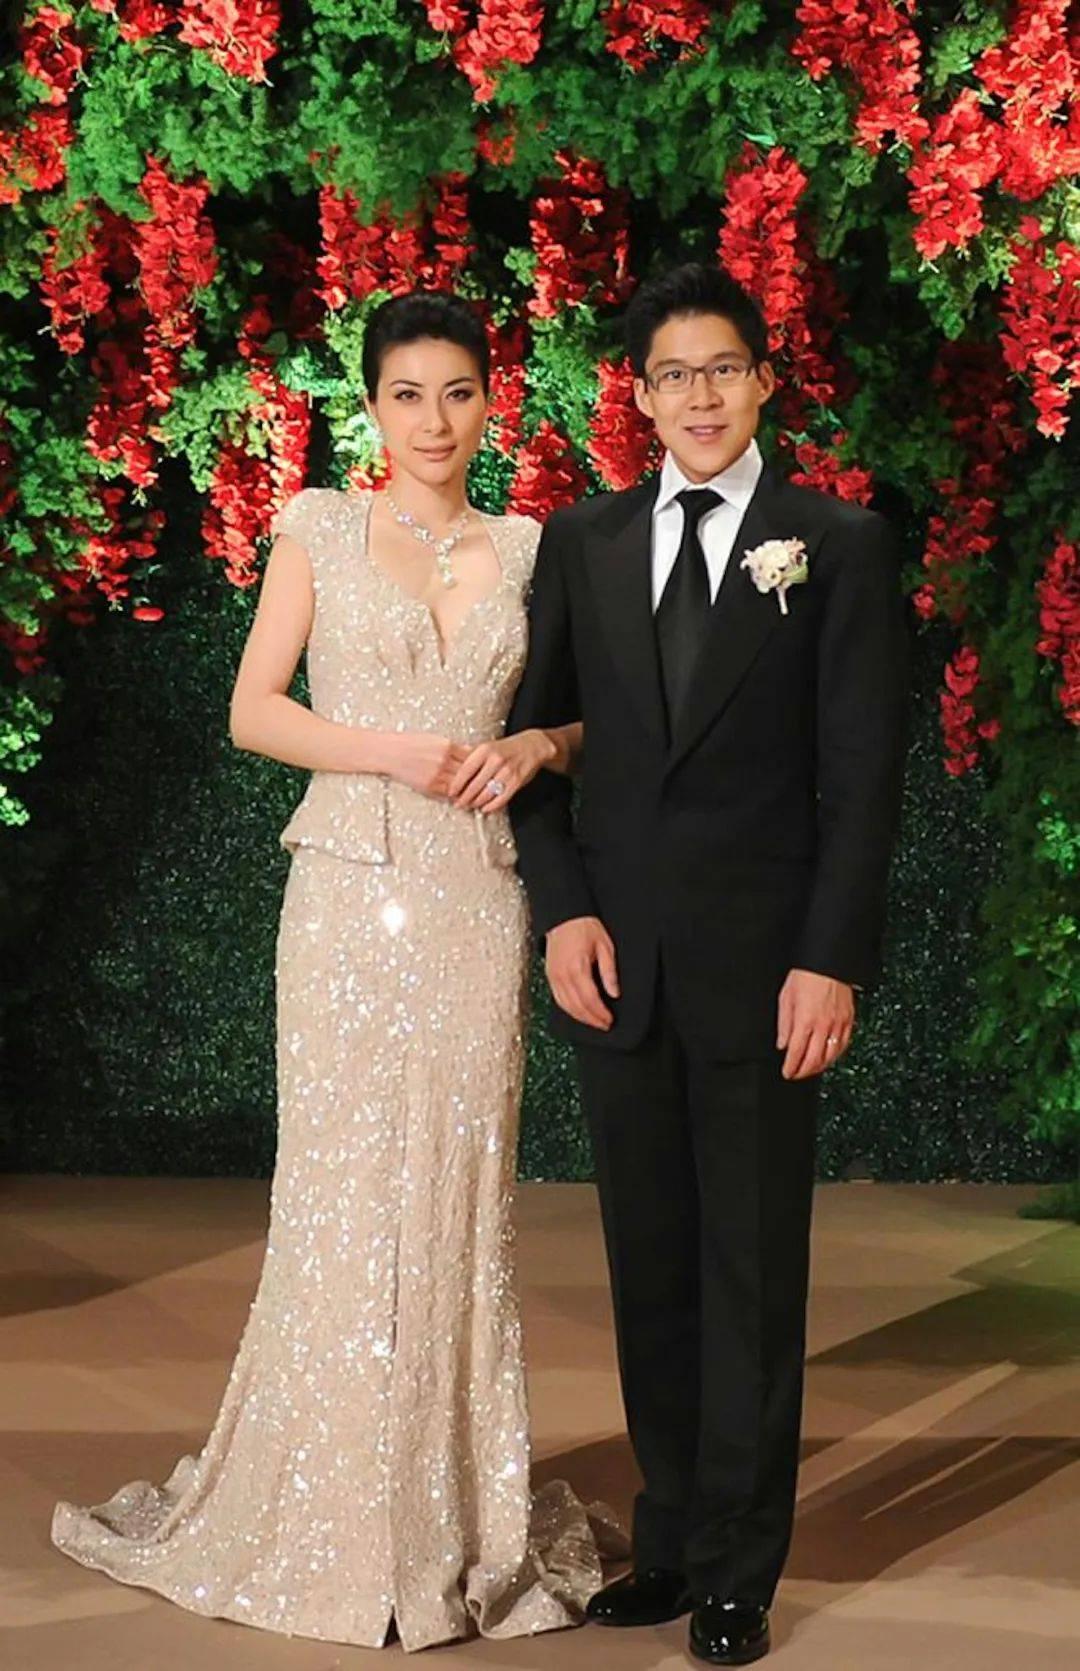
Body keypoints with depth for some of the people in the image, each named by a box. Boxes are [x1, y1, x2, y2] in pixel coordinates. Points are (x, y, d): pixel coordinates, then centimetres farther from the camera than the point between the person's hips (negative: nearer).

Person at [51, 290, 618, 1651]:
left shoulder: (528, 548, 11)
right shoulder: (320, 529, 4)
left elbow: (580, 712, 15)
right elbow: (252, 711, -1)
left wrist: (533, 747, -7)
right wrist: (401, 754, -13)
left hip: (477, 901, 2)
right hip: (352, 891, -2)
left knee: (461, 1193, 5)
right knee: (343, 1192, -1)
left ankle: (459, 1511, 16)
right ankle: (330, 1514, 12)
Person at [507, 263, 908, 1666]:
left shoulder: (840, 545, 0)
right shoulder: (581, 544, 9)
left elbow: (864, 769, -4)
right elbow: (534, 734, 11)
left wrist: (833, 963, -11)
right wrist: (563, 909, -2)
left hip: (764, 963, -3)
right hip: (618, 958, 3)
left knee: (754, 1272, 3)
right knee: (651, 1266, 10)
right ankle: (670, 1539, 22)